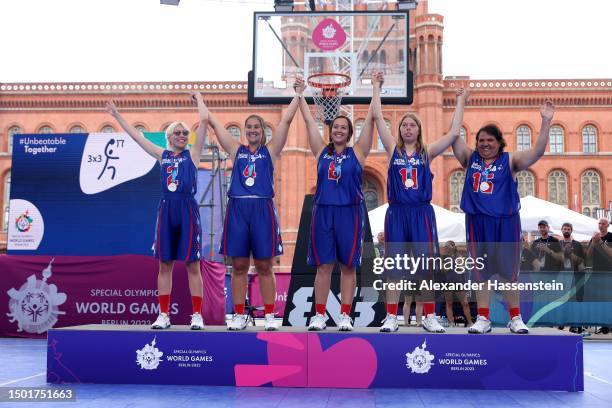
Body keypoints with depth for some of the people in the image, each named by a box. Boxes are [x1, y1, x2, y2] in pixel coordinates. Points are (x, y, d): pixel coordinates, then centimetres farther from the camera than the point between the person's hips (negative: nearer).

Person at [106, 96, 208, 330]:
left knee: (192, 264, -1)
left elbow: (204, 121, 1)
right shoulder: (162, 155, 14)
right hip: (166, 209, 3)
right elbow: (136, 135, 18)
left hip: (187, 209, -3)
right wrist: (116, 115, 21)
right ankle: (164, 315, 12)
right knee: (164, 264, 5)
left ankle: (197, 315, 4)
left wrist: (198, 98, 13)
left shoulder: (192, 153, 6)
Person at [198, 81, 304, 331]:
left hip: (262, 209, -1)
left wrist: (298, 94, 0)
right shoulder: (236, 150, 12)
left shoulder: (270, 150, 9)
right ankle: (238, 316, 13)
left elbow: (286, 120, 3)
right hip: (238, 209, 2)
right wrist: (199, 99, 18)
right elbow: (214, 123, 15)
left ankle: (269, 315, 10)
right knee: (239, 266, 5)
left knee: (264, 266, 3)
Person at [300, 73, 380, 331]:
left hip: (349, 213, -1)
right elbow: (308, 120, 9)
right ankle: (319, 315, 11)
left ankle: (345, 315, 11)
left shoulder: (357, 153, 4)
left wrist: (376, 88, 1)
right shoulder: (322, 151, 9)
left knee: (348, 266, 3)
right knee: (323, 265, 4)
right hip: (323, 212, 1)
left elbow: (370, 119, 1)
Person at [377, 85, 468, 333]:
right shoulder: (393, 149, 7)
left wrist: (460, 103, 4)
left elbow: (454, 133, 0)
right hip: (397, 213, 0)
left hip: (422, 213, 0)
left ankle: (429, 317, 12)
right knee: (394, 265, 2)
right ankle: (391, 317, 9)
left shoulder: (427, 152, 7)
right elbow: (378, 118, 3)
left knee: (426, 265, 2)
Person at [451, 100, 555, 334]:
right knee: (480, 271, 6)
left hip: (506, 222, -2)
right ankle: (483, 318, 13)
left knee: (509, 270, 4)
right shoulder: (470, 159, 10)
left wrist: (546, 121, -16)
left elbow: (538, 151, -8)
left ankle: (515, 318, 14)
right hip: (477, 222, 2)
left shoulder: (509, 161, 3)